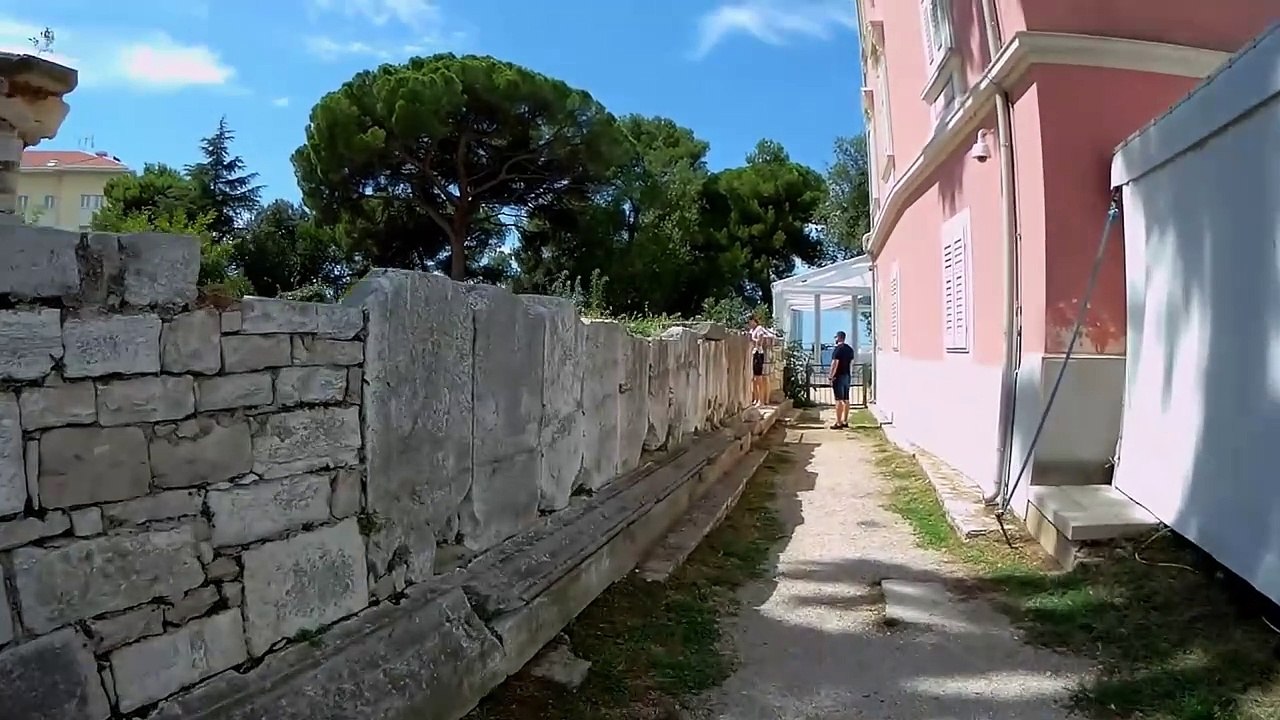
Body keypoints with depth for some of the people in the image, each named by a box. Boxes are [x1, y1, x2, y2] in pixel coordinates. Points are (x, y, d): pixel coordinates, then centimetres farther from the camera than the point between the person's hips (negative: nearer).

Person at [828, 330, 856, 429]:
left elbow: (835, 364, -17)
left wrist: (831, 376, -13)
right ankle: (845, 421, 15)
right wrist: (850, 376, 19)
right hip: (847, 376, 8)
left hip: (839, 376, -8)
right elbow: (851, 364, 15)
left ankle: (839, 423, -10)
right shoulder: (850, 349, 12)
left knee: (839, 400, -8)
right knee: (846, 400, 11)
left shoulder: (838, 349, -12)